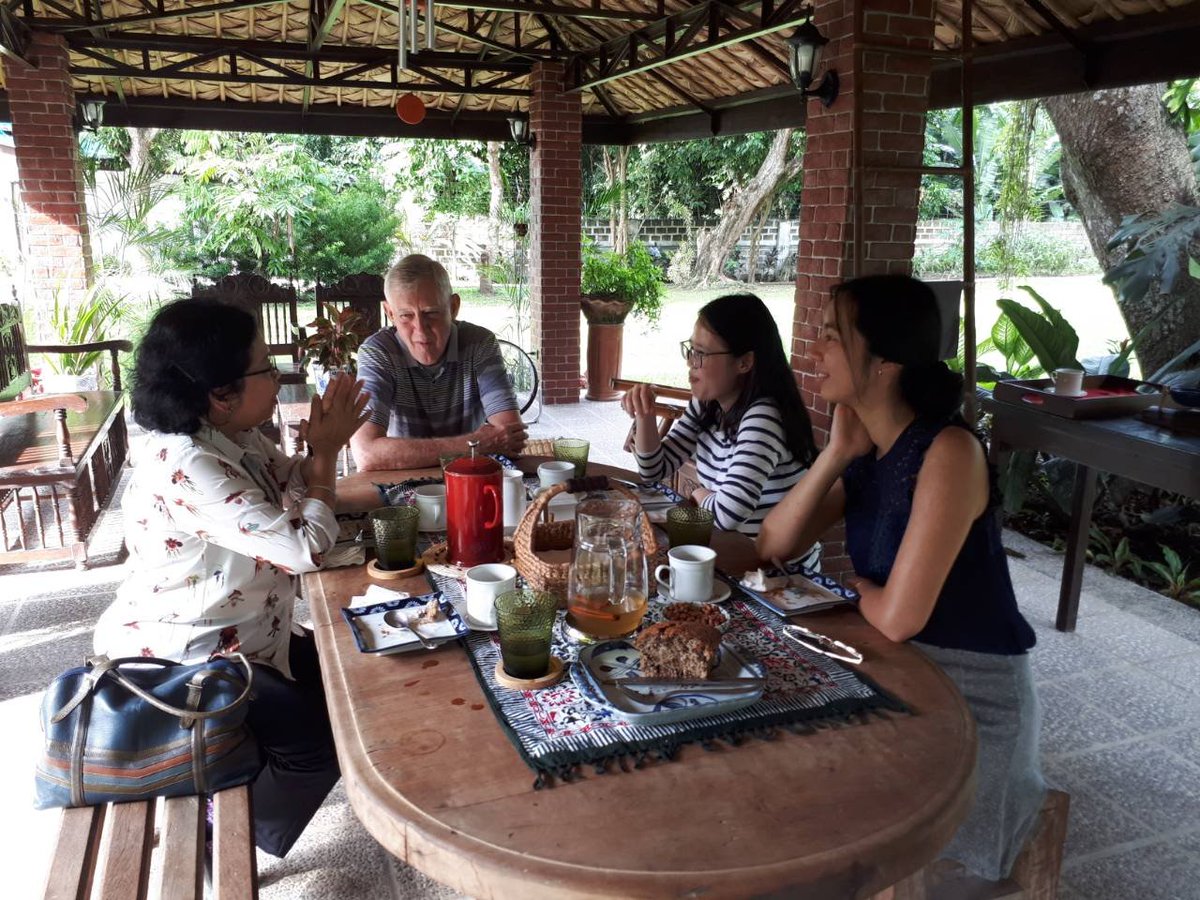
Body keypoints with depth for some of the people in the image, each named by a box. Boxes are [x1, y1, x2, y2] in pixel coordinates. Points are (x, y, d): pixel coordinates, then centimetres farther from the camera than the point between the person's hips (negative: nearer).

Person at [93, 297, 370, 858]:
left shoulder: (232, 437, -1)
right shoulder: (184, 468, -31)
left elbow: (292, 494, 7)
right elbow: (304, 548, -32)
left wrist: (322, 444, -13)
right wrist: (326, 450, -18)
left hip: (232, 638, 10)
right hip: (172, 661, -10)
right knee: (325, 739, -12)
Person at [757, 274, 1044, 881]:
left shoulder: (949, 451, -26)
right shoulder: (868, 452, -1)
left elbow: (896, 617, -28)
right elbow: (773, 545, -4)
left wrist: (855, 586, -6)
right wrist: (835, 454, -14)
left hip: (970, 695, -7)